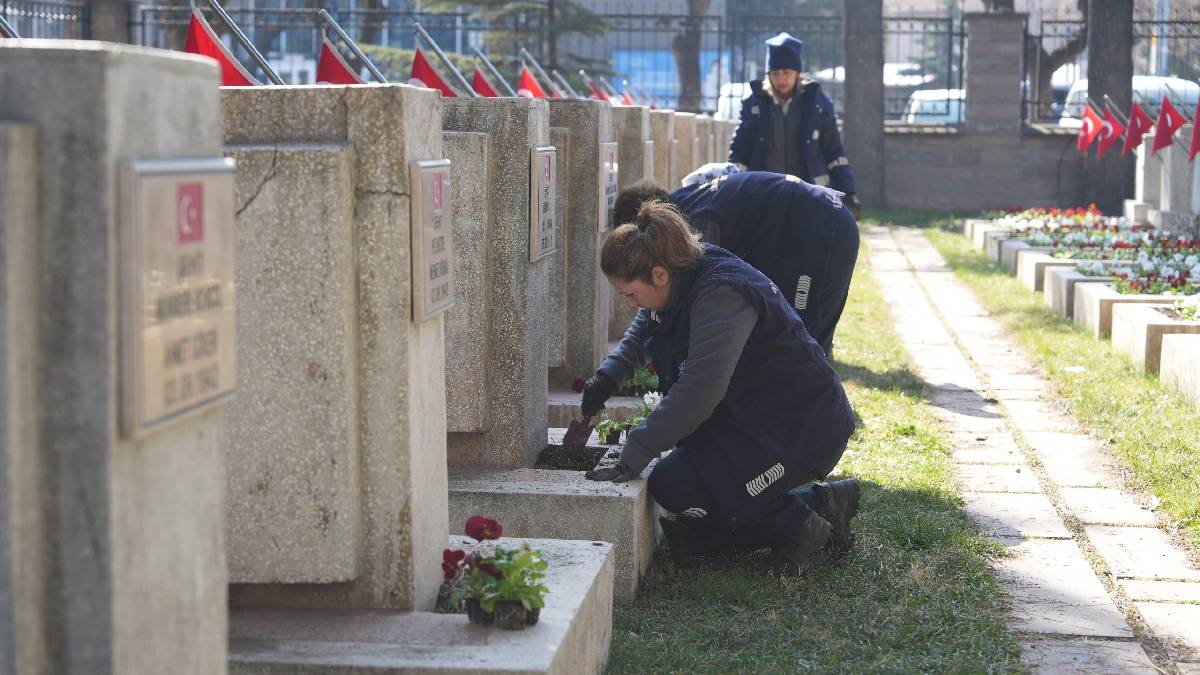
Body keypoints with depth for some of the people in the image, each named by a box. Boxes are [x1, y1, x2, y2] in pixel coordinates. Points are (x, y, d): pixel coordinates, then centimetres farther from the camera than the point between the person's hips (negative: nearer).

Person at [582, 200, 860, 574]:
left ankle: (796, 523, -5)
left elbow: (698, 391, -33)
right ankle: (820, 503, 10)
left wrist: (632, 458, -31)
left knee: (672, 485, -18)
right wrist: (607, 376, 9)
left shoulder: (720, 296, -25)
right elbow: (642, 331, 26)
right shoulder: (684, 283, 4)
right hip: (757, 418, 10)